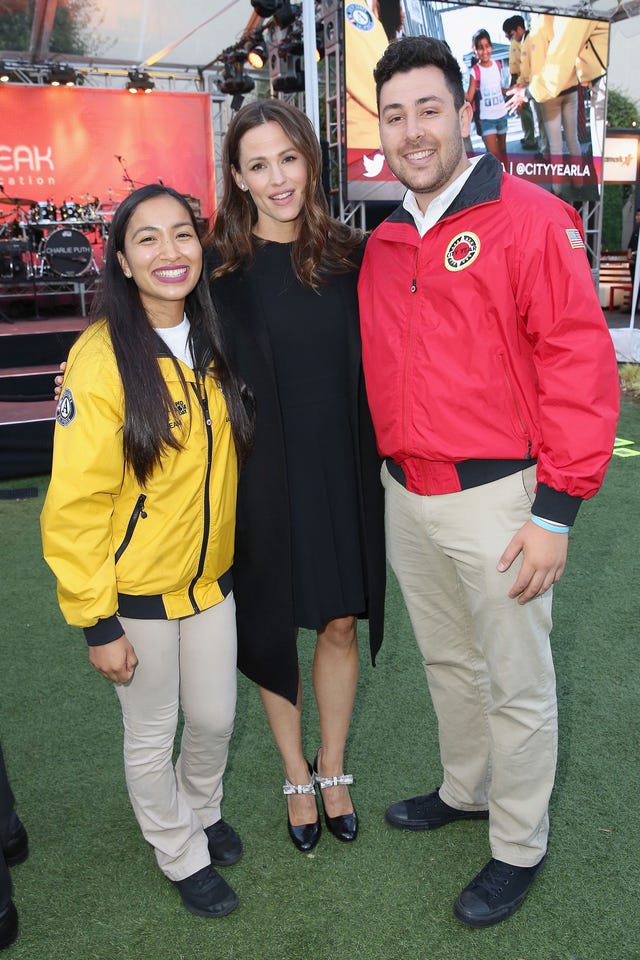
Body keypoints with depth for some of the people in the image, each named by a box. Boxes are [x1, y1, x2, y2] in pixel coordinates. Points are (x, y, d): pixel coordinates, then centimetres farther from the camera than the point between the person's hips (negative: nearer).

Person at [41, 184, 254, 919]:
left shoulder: (211, 347, -2)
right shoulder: (101, 358, -20)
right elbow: (74, 507, -18)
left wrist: (232, 547, 10)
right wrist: (96, 622, -15)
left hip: (211, 579, 5)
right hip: (134, 594, -5)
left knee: (215, 718, 20)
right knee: (151, 736, 16)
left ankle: (202, 810, 52)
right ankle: (182, 856, 43)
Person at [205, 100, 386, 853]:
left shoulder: (348, 256, 2)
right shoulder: (219, 269, -6)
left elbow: (372, 363, 8)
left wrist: (379, 452, 3)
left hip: (343, 474, 2)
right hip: (263, 480, -2)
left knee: (340, 622, 12)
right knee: (272, 627, 12)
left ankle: (333, 768, 35)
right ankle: (295, 775, 35)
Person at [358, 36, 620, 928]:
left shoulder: (532, 220, -10)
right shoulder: (383, 244, 9)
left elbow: (582, 365, -14)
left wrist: (555, 511, -16)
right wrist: (389, 465, 8)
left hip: (495, 497, -6)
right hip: (406, 497, 6)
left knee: (517, 685, 9)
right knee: (447, 663, 22)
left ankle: (519, 847, 31)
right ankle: (464, 790, 45)